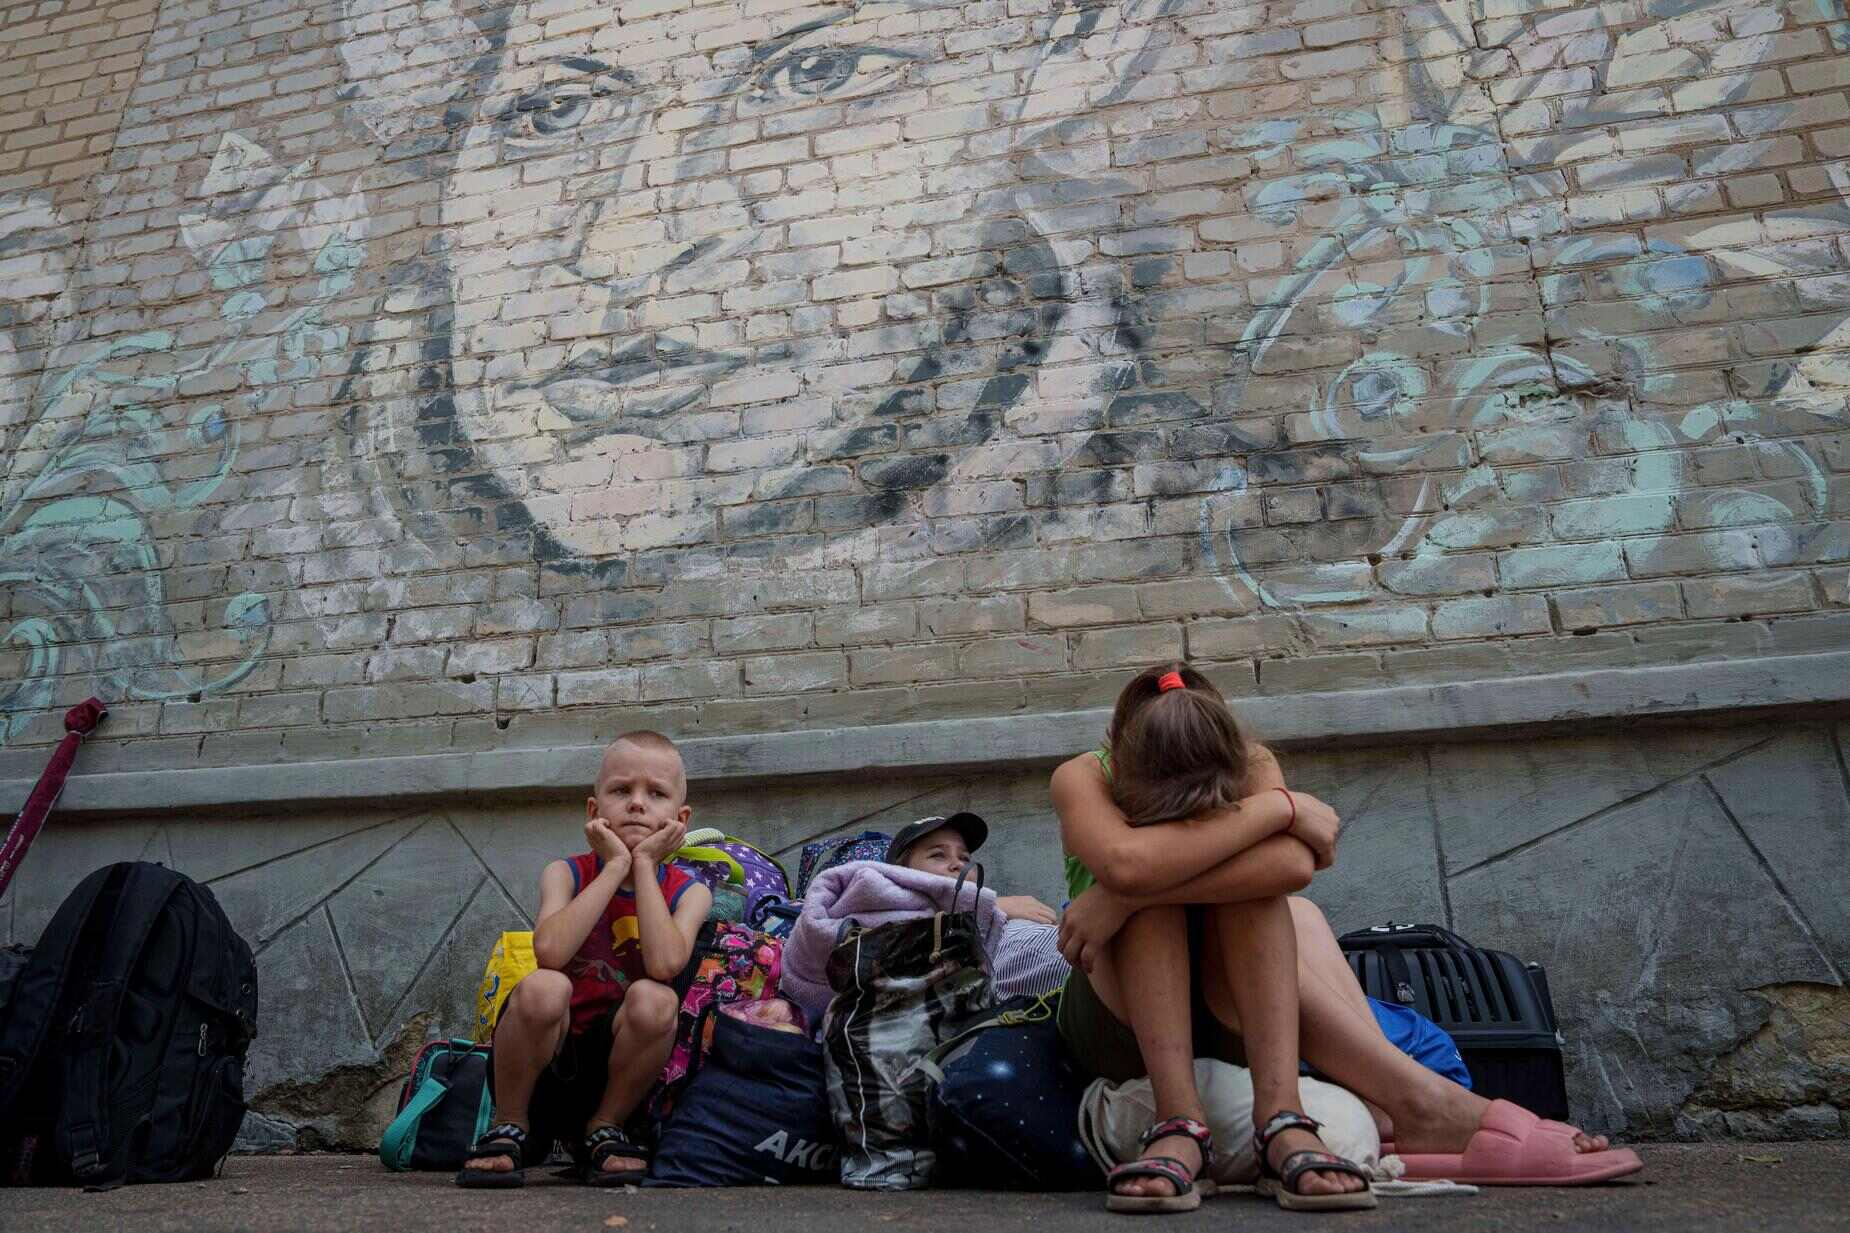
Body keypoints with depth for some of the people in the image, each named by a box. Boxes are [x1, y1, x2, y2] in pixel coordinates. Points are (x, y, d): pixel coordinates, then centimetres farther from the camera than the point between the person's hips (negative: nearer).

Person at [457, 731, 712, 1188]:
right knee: (542, 988, -32)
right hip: (543, 1063, 0)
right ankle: (510, 1129, -4)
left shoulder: (688, 892, -5)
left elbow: (665, 964, -28)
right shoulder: (566, 873, -6)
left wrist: (644, 864, -19)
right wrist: (615, 865, -21)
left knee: (654, 999, -31)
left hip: (617, 1065, 1)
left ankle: (602, 1131, -3)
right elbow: (551, 952, -28)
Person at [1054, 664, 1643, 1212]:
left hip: (1240, 1023, 2)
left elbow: (1291, 864, -35)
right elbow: (1126, 863, -42)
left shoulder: (1253, 765, -12)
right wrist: (1277, 808, -35)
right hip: (1120, 1020, -1)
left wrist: (1125, 895, -39)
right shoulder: (1082, 778, -17)